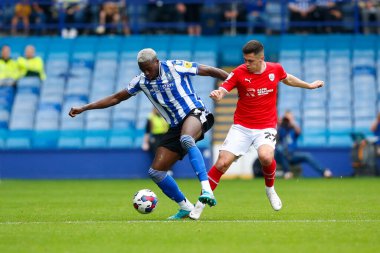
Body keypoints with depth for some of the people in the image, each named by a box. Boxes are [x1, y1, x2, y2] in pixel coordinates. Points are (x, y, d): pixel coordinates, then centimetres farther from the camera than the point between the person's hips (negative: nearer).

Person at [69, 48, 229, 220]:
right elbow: (117, 98, 14)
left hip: (195, 114, -7)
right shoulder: (141, 81, 4)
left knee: (186, 139, -42)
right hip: (176, 127, 7)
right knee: (155, 172, -1)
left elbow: (209, 71, -5)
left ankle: (207, 190, -47)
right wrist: (83, 108, 11)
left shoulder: (175, 68, -10)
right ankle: (185, 207, 13)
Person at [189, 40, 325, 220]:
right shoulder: (239, 73, -9)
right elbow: (222, 90, -15)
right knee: (222, 163, -11)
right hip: (241, 127, 0)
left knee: (266, 157, -29)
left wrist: (309, 85, 32)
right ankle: (202, 202, 6)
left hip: (266, 127, 0)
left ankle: (270, 188, 3)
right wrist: (216, 95, -40)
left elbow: (287, 79, 20)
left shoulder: (275, 69, -2)